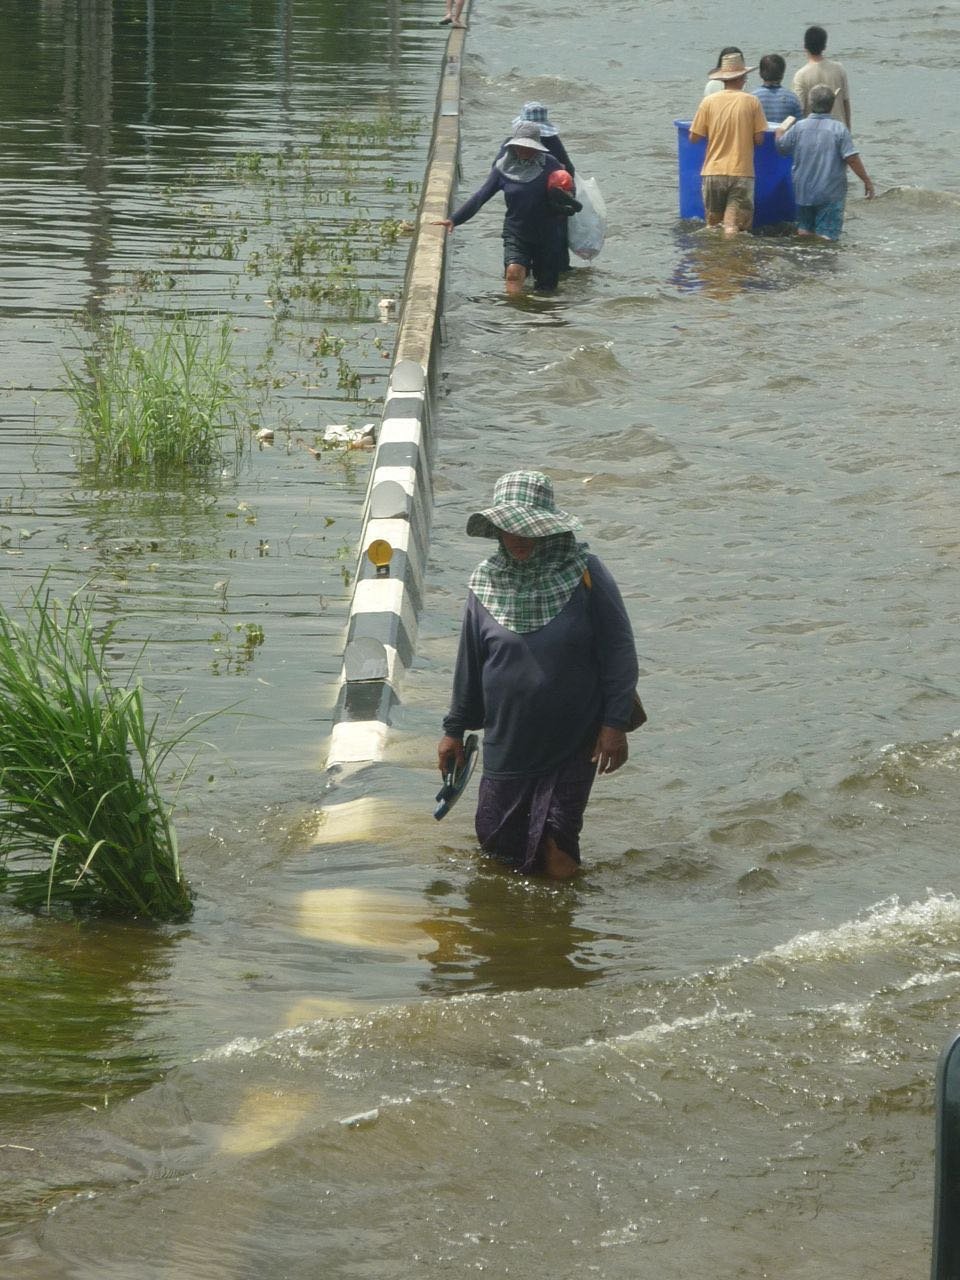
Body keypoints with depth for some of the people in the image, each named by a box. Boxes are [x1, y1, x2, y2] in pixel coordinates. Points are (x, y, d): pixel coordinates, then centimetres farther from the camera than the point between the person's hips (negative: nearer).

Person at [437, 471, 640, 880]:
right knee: (495, 838, 9)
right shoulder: (487, 581, -2)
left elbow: (618, 651, -7)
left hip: (572, 742, -3)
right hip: (507, 739, 3)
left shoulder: (584, 575, -11)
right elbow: (469, 661, 8)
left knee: (556, 852, -3)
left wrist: (615, 724, -10)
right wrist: (455, 729, 13)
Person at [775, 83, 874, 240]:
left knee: (805, 230, 18)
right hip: (830, 194, -4)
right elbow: (852, 158, -16)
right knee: (827, 235, -2)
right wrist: (867, 181, -7)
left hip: (803, 192, 4)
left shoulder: (799, 127, -2)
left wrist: (780, 131, 33)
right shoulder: (839, 129, -12)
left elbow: (780, 146, 11)